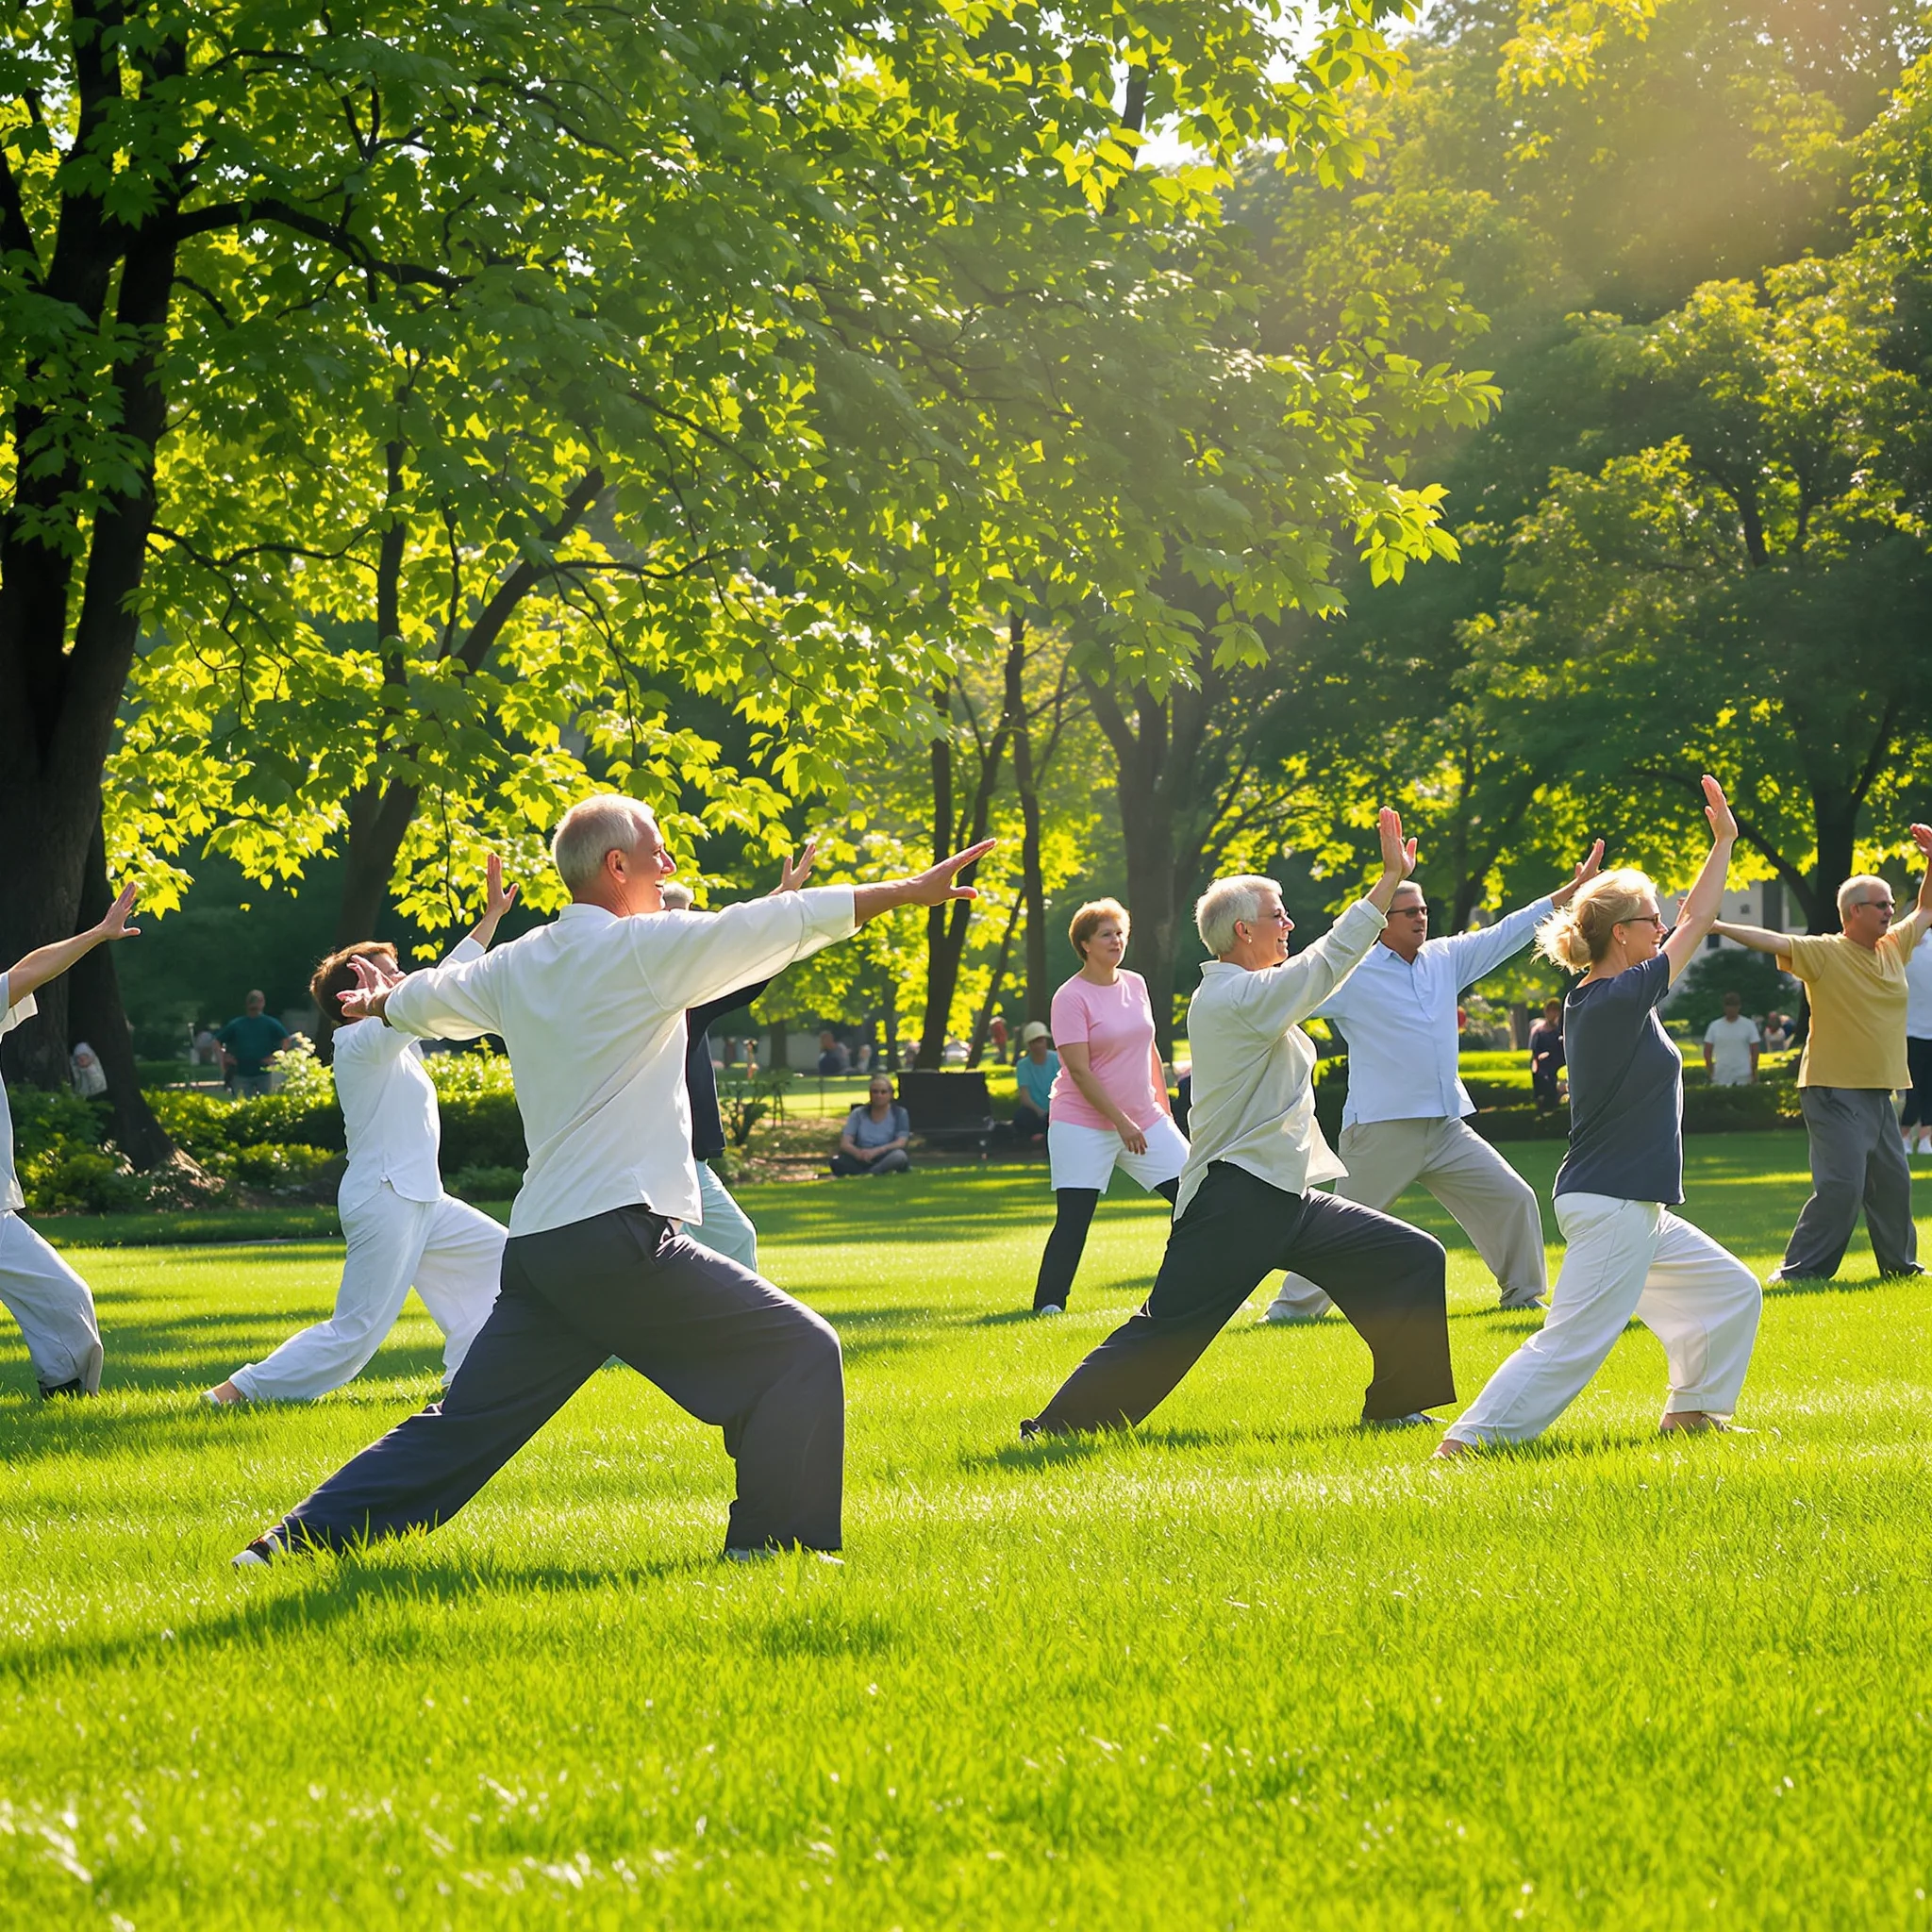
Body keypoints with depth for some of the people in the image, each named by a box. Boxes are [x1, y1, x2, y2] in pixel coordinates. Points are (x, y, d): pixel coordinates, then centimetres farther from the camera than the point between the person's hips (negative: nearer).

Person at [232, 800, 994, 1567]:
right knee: (799, 1350, -2)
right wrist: (907, 892, -5)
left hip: (536, 1245, 8)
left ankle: (297, 1540, 8)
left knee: (464, 1422, 12)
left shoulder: (517, 965, 15)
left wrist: (381, 1003, 57)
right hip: (619, 1239, -8)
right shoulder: (640, 949, -8)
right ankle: (770, 1546, -2)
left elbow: (431, 995, 35)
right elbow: (779, 923, -9)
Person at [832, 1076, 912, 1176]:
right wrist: (858, 1152, -26)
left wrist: (876, 1151, -27)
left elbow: (901, 1143, -10)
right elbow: (845, 1144, -1)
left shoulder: (900, 1114, 4)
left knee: (899, 1156, -37)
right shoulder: (858, 1114, 9)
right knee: (837, 1162, -31)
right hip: (861, 1161, 1)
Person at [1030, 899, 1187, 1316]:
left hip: (1144, 1120, 6)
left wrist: (1163, 1106, 17)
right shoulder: (1071, 997, -11)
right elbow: (1079, 1071, -15)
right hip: (1083, 1127, -6)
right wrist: (1121, 1122, -18)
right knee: (1073, 1219, -10)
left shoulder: (1135, 985, 9)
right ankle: (1047, 1304, -3)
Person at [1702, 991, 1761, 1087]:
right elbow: (1707, 1051, 7)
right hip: (1720, 1079, 2)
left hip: (1743, 1078, -2)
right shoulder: (1714, 1026, 5)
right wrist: (1710, 1071, -2)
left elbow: (1755, 1050, 1)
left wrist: (1754, 1072, -6)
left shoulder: (1749, 1025, 0)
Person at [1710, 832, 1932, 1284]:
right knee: (1841, 1183, -14)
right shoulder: (1824, 953, -10)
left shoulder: (1893, 948, 10)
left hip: (1878, 1091, 7)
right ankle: (1798, 1269, -9)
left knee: (1893, 1181, 15)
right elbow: (1771, 941, -20)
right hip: (1835, 1090, -7)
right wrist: (1716, 927, -31)